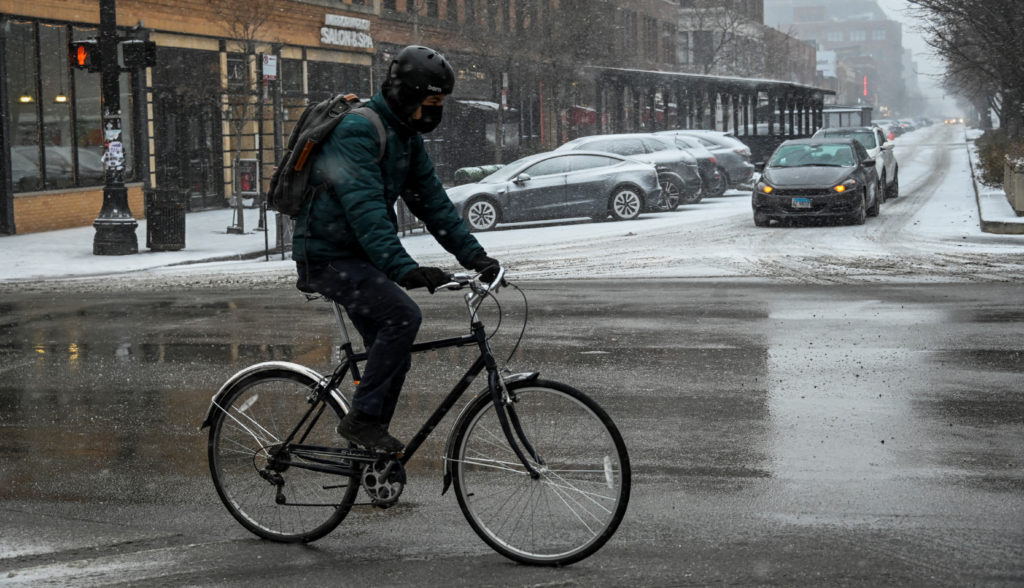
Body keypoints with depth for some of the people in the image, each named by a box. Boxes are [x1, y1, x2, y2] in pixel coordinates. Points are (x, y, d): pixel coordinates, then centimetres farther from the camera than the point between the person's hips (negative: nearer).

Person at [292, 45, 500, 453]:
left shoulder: (407, 137, 9)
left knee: (393, 358, 7)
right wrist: (404, 269, -42)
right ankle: (361, 419, -16)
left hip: (358, 256, 10)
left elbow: (432, 199, 8)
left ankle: (367, 451, 17)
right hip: (328, 256, -10)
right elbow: (365, 208, -32)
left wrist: (473, 255, -4)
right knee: (403, 315, -25)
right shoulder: (358, 131, -22)